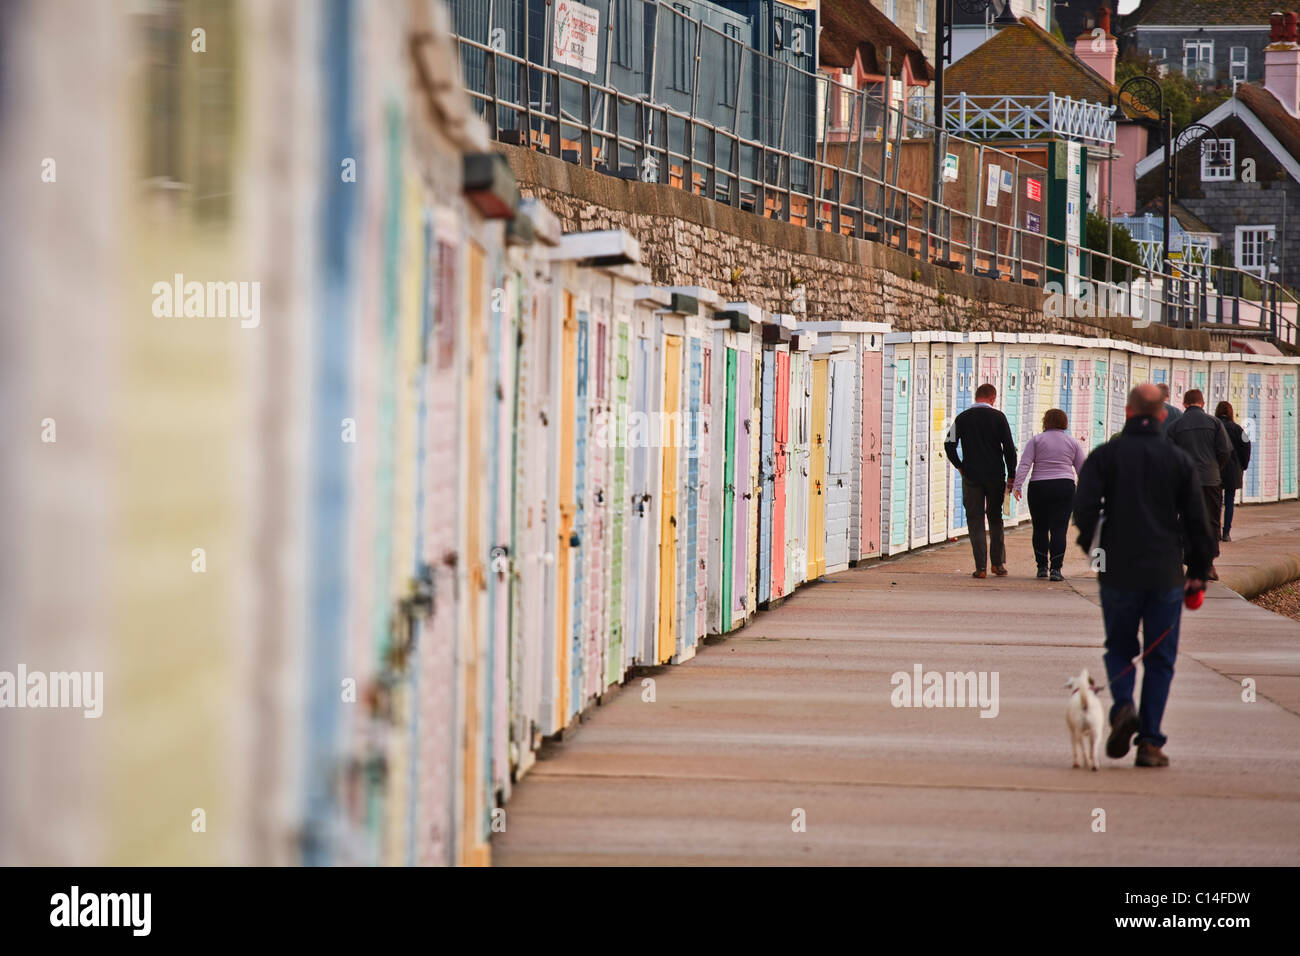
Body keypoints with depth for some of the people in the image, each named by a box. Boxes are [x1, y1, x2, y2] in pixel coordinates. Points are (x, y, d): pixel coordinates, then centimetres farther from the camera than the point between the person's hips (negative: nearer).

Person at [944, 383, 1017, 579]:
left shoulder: (962, 418, 1)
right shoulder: (998, 417, -2)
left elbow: (949, 446, -4)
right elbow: (1009, 447, -3)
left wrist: (959, 467, 10)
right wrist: (1011, 475, 3)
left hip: (971, 476, 0)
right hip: (995, 475, 0)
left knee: (975, 520, 3)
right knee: (995, 518, 15)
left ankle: (981, 567, -5)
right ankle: (998, 563, 14)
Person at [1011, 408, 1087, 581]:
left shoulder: (1036, 440, 3)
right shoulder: (1072, 442, 8)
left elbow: (1024, 465, -6)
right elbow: (1083, 468, 10)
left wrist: (1017, 486, -9)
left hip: (1039, 488, 0)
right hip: (1064, 488, 0)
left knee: (1040, 528, 11)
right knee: (1059, 529, -3)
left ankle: (1042, 567, 12)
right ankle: (1056, 568, -12)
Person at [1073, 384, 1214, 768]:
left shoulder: (1104, 455, -1)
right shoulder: (1179, 459, 2)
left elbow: (1084, 508, -10)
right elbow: (1197, 521, 3)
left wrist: (1090, 549, 7)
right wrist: (1198, 572, 11)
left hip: (1118, 574, 0)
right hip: (1166, 575, 0)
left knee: (1119, 648, 15)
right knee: (1160, 660, 7)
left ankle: (1123, 706, -13)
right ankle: (1150, 743, 1)